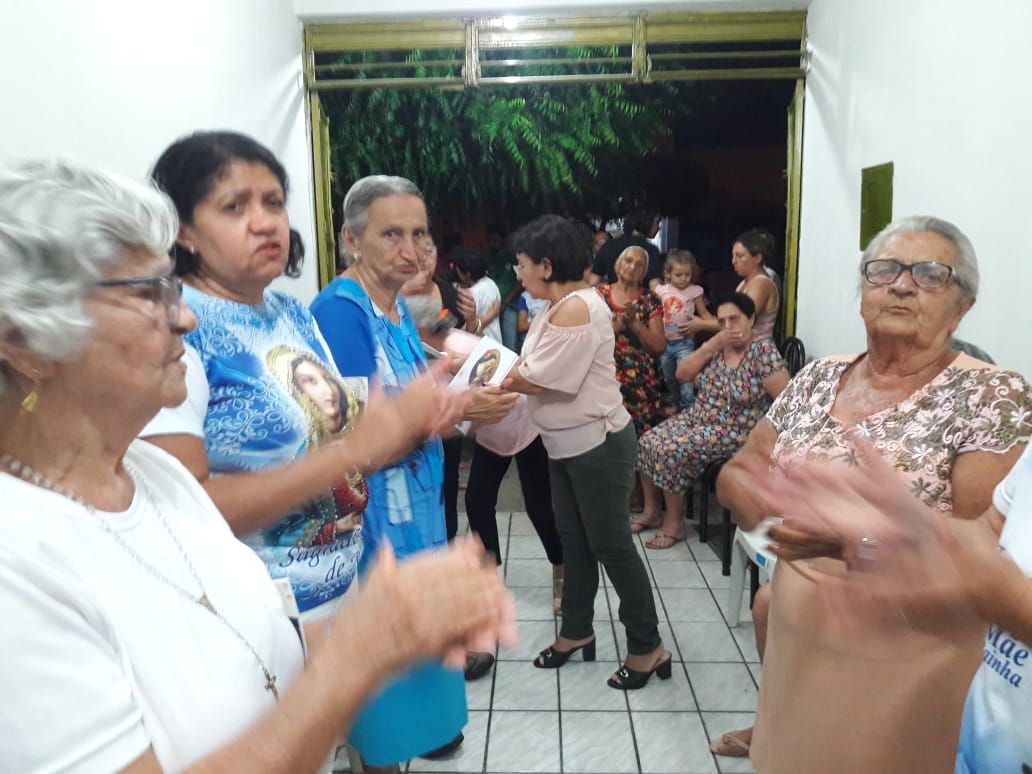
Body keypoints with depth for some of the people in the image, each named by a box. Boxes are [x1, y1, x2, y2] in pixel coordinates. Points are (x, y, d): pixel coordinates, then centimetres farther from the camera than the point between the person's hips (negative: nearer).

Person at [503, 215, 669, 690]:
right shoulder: (561, 306, 9)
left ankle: (648, 646, 18)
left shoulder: (577, 308, -22)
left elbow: (539, 381, -23)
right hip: (566, 445, 10)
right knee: (574, 541, 18)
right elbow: (534, 370, 7)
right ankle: (577, 631, 34)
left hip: (598, 444, -10)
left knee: (610, 544, 1)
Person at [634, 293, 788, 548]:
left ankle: (674, 524, -5)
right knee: (647, 442, -5)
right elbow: (682, 373, -4)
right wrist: (713, 344, -14)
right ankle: (651, 511, 12)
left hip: (732, 433, -7)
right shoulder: (717, 346, 3)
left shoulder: (763, 350, -17)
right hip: (696, 418, 7)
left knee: (670, 451, -23)